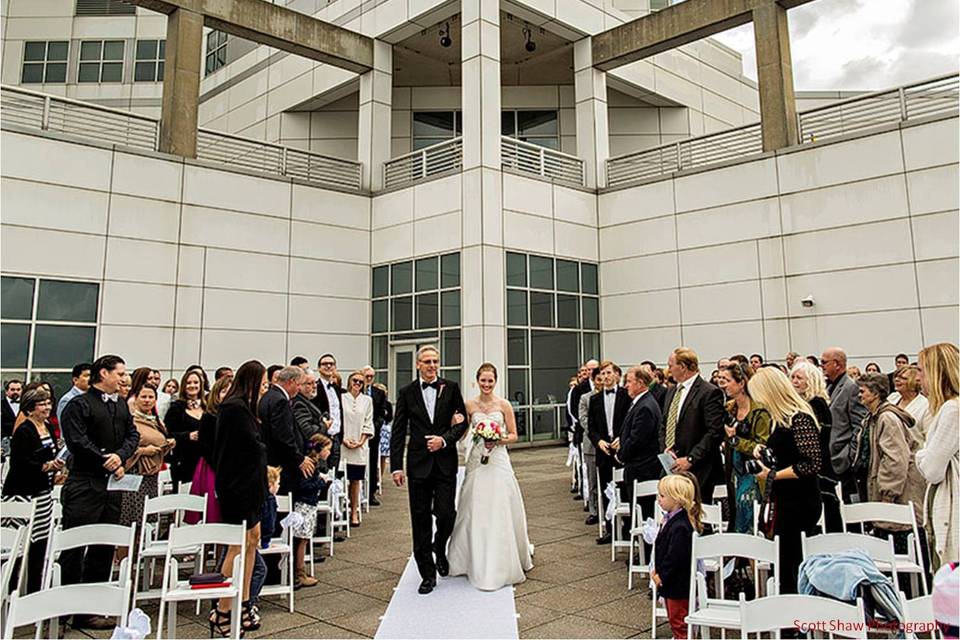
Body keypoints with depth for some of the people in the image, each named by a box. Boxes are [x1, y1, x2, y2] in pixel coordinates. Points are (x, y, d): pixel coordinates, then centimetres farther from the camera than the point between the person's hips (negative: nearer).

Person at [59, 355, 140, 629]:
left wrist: (119, 456, -12)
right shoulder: (78, 405, -7)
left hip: (112, 485, 7)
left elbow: (133, 435, 8)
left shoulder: (121, 406, 15)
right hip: (84, 485, -7)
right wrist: (111, 465, -12)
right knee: (74, 549, -3)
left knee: (104, 548, 11)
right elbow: (78, 442, -16)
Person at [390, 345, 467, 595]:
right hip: (418, 464, 1)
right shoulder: (407, 393, 3)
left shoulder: (451, 388, 3)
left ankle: (439, 549, 29)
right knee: (421, 520, 5)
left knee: (446, 513, -5)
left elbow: (462, 422, 5)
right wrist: (396, 466, -2)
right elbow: (398, 432, 3)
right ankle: (427, 573, 19)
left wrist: (445, 439, -12)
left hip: (445, 462, 0)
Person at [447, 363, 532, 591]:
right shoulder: (469, 405, 4)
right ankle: (477, 562, 22)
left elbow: (513, 435, 3)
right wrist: (456, 424, -11)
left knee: (500, 511, 0)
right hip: (476, 462, 2)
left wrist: (498, 440, -15)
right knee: (475, 511, 6)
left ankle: (501, 564, 15)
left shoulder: (503, 405, 0)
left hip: (498, 461, -2)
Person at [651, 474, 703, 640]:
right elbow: (662, 549, 13)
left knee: (679, 622, 3)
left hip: (679, 584, -10)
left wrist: (662, 576, -16)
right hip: (671, 583, 10)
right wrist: (657, 570, 5)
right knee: (674, 620, 22)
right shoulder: (671, 519, 4)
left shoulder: (680, 526, -28)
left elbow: (675, 557, -27)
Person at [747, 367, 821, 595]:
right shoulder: (781, 418, 12)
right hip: (784, 500, 9)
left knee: (791, 569, -2)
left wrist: (773, 475, -18)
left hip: (799, 503, -9)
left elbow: (812, 464, -23)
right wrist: (763, 450, 7)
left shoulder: (800, 419, -17)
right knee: (781, 566, 12)